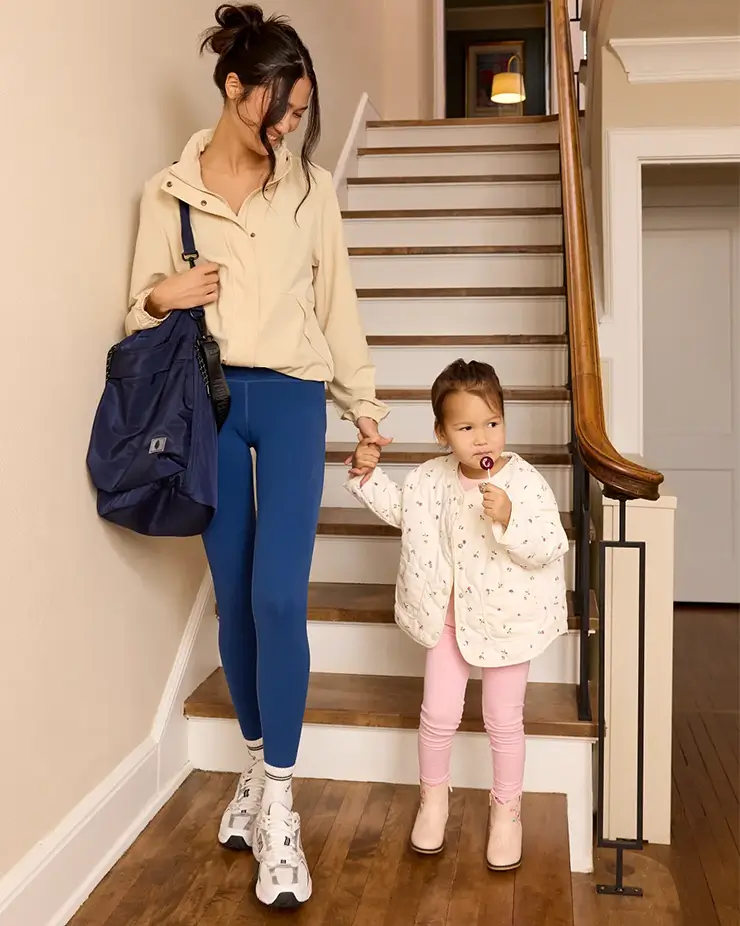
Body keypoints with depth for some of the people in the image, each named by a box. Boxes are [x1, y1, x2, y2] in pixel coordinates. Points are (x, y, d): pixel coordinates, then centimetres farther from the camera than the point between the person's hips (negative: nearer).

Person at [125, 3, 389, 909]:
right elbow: (142, 309, 8)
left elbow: (335, 298, 10)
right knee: (233, 595, 7)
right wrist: (160, 294, -15)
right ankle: (256, 767, 26)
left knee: (278, 595, -10)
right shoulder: (167, 192, 4)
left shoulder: (311, 186, 5)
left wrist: (364, 401, 11)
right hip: (210, 399, 1)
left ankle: (277, 802, 0)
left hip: (290, 396, -1)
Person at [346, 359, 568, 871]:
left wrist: (507, 519, -37)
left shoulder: (525, 482, -19)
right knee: (439, 714, 10)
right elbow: (399, 508, 14)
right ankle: (434, 795, 36)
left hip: (506, 618, -3)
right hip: (449, 616, 3)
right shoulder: (432, 478, -6)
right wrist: (368, 473, 1)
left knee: (504, 719, 11)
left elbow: (550, 547, -23)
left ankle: (507, 808, 33)